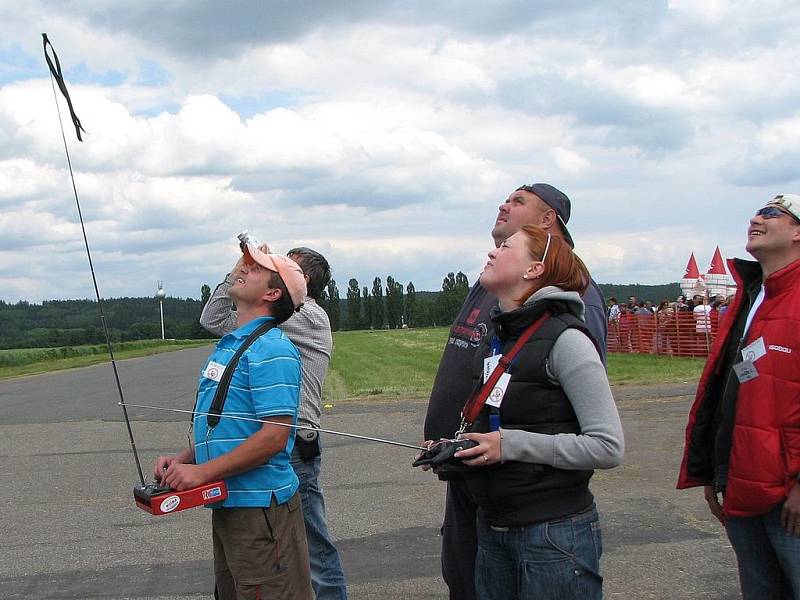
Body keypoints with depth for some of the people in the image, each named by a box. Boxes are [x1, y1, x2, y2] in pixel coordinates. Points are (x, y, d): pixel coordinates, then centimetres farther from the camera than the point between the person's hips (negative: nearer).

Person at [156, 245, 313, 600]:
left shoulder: (272, 349, -15)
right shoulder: (228, 345, 16)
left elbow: (273, 437, -22)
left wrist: (202, 471, -19)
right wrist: (182, 461, 7)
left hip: (260, 507, -10)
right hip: (227, 504, 10)